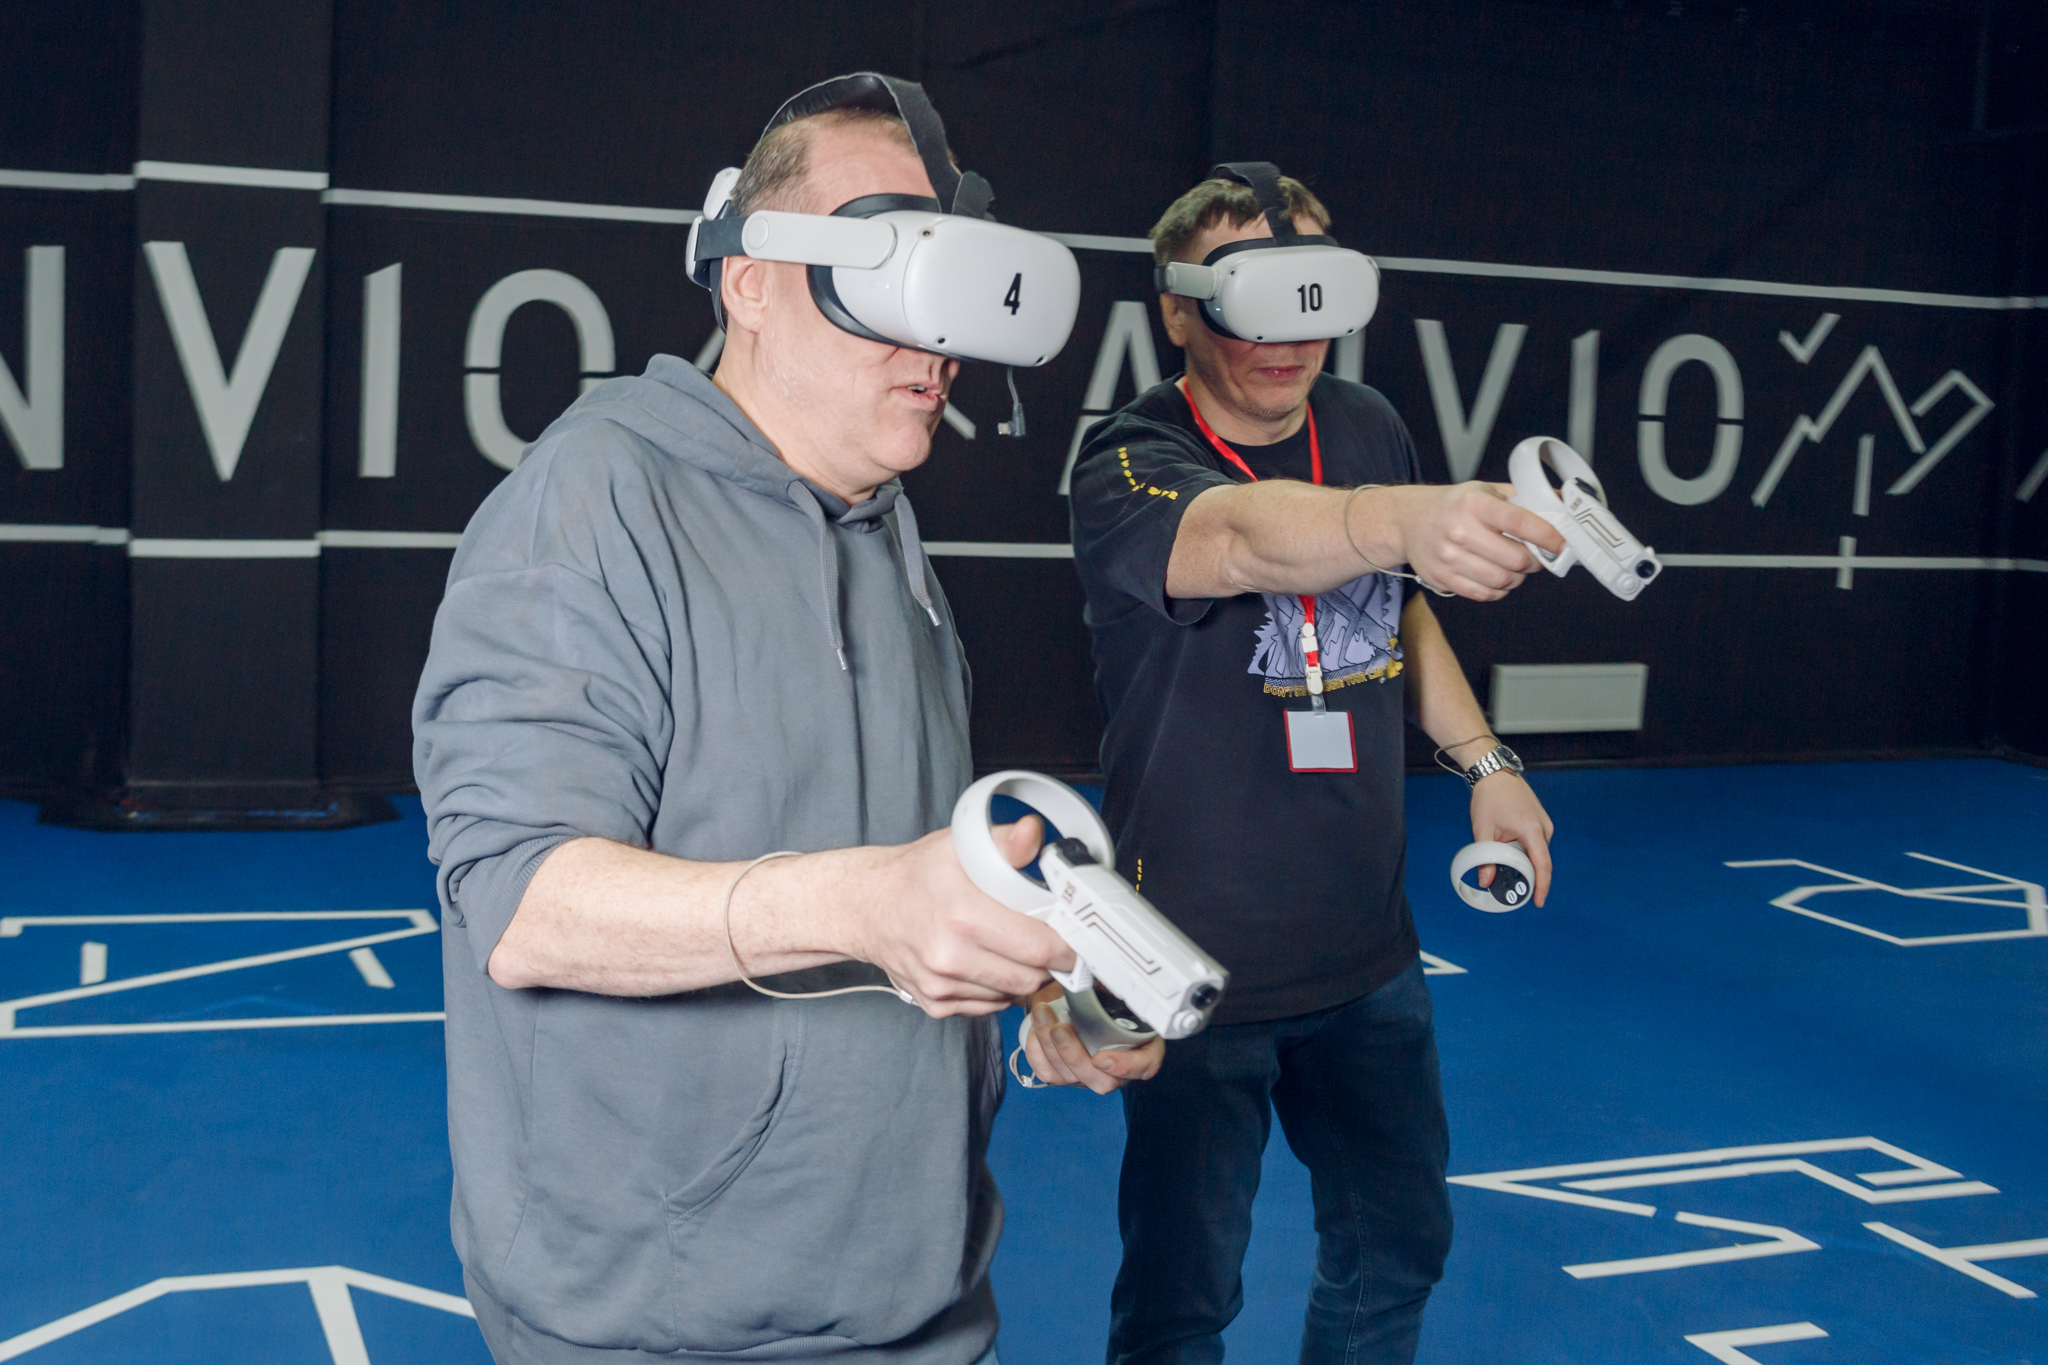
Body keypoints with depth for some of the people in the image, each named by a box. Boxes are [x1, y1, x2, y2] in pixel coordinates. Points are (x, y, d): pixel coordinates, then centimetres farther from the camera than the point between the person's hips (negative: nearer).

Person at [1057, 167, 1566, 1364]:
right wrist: (1404, 521, -62)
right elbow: (1249, 536, -44)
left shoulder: (1370, 428, 0)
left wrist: (1484, 760, 11)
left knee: (1398, 1241, 19)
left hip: (1369, 953, 6)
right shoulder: (1128, 470, -20)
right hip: (1196, 964, -6)